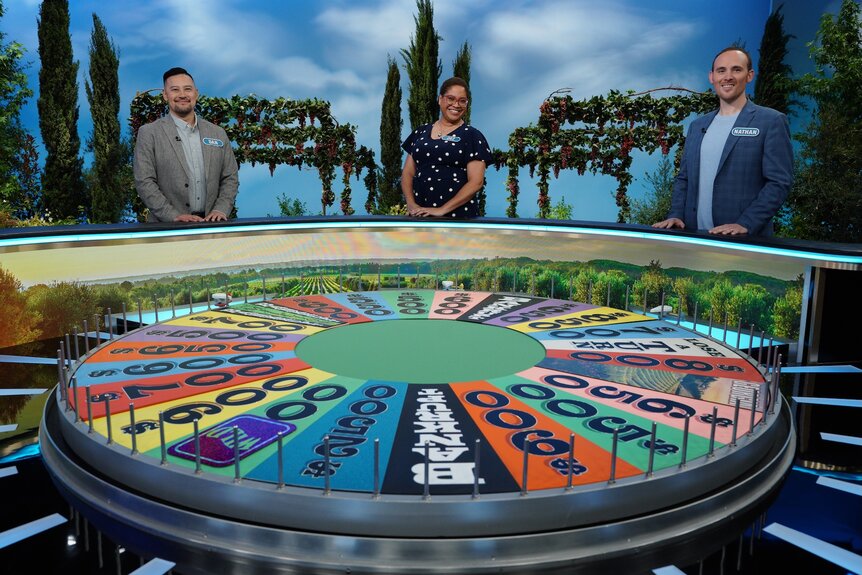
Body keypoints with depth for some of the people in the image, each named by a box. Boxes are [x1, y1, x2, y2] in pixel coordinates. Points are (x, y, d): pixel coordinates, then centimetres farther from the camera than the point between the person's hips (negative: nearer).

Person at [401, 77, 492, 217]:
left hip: (458, 214, -3)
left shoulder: (472, 136, 1)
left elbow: (476, 182, -7)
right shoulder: (421, 133, 13)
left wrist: (442, 210, -15)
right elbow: (408, 173, 11)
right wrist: (411, 204, -6)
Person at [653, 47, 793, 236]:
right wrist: (676, 215, 0)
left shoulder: (771, 121, -1)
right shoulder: (697, 125, 15)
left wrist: (745, 224, -18)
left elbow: (779, 182, -8)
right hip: (695, 236, 5)